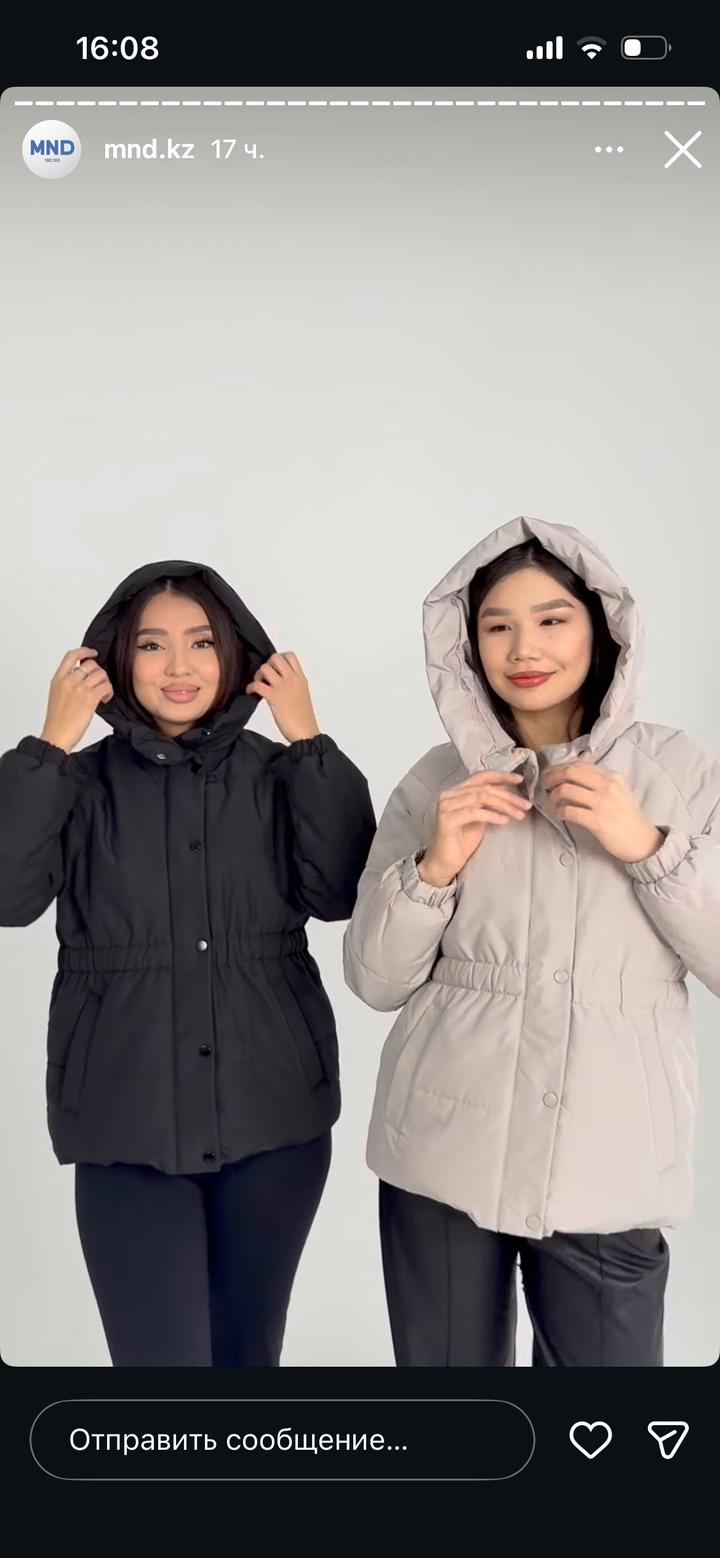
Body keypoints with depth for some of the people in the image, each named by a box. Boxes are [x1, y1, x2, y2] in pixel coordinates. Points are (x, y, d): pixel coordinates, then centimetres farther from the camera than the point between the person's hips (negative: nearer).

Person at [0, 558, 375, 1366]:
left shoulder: (279, 774, 2)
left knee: (248, 1349, 17)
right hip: (129, 1128, -1)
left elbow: (343, 892, -13)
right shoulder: (83, 782, 0)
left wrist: (309, 743, -14)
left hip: (273, 1120, 2)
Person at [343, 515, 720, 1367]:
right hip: (442, 1156, 2)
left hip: (607, 1168, -1)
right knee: (449, 1364, 13)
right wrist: (436, 865, -12)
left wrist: (648, 845, -14)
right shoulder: (436, 782, 3)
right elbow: (375, 980, 3)